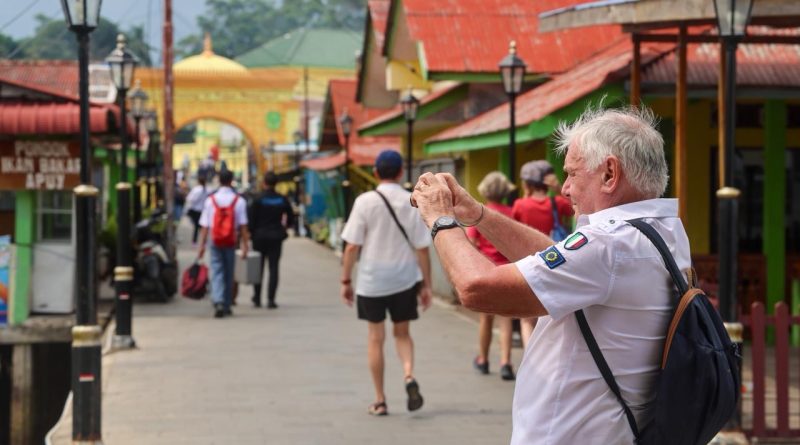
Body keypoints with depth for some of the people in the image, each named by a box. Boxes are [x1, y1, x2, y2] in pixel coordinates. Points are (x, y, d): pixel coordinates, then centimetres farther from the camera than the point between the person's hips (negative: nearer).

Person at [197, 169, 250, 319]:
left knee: (217, 272, -1)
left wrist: (202, 245, -3)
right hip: (231, 242, 0)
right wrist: (244, 245, -4)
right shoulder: (239, 201, -5)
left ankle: (218, 302, -22)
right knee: (229, 274, 12)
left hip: (215, 241, 0)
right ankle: (227, 305, 19)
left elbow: (204, 225, -5)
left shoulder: (210, 200, -3)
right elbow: (243, 225, -7)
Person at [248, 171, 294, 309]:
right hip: (276, 237, 1)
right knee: (273, 268, 2)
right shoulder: (282, 200, -1)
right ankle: (270, 299, -5)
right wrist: (284, 227, 23)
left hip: (260, 236, -1)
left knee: (258, 268, 11)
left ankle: (257, 298, 16)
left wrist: (252, 234, 3)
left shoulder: (258, 200, -9)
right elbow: (290, 217, 6)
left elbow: (251, 220, -9)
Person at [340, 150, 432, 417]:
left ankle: (380, 401, 13)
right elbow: (422, 249, -4)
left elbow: (352, 246, -9)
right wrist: (426, 285, 4)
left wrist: (346, 280, 0)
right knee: (402, 333, 17)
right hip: (405, 280, 1)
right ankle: (408, 375, -10)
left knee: (375, 338, 10)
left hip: (371, 281, -1)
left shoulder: (365, 202, -9)